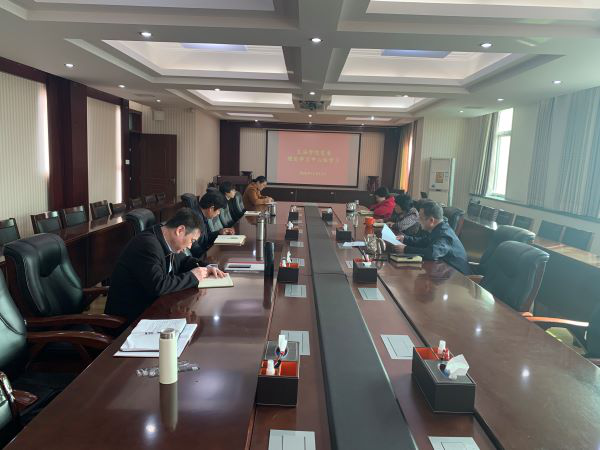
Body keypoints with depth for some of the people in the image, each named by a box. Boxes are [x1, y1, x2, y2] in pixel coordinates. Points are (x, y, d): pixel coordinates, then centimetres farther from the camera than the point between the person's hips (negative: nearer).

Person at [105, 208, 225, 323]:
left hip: (150, 305, 8)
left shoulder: (165, 242, 2)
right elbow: (158, 286, -32)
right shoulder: (147, 244, -24)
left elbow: (183, 260, 20)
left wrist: (203, 269, 1)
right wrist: (192, 276, -20)